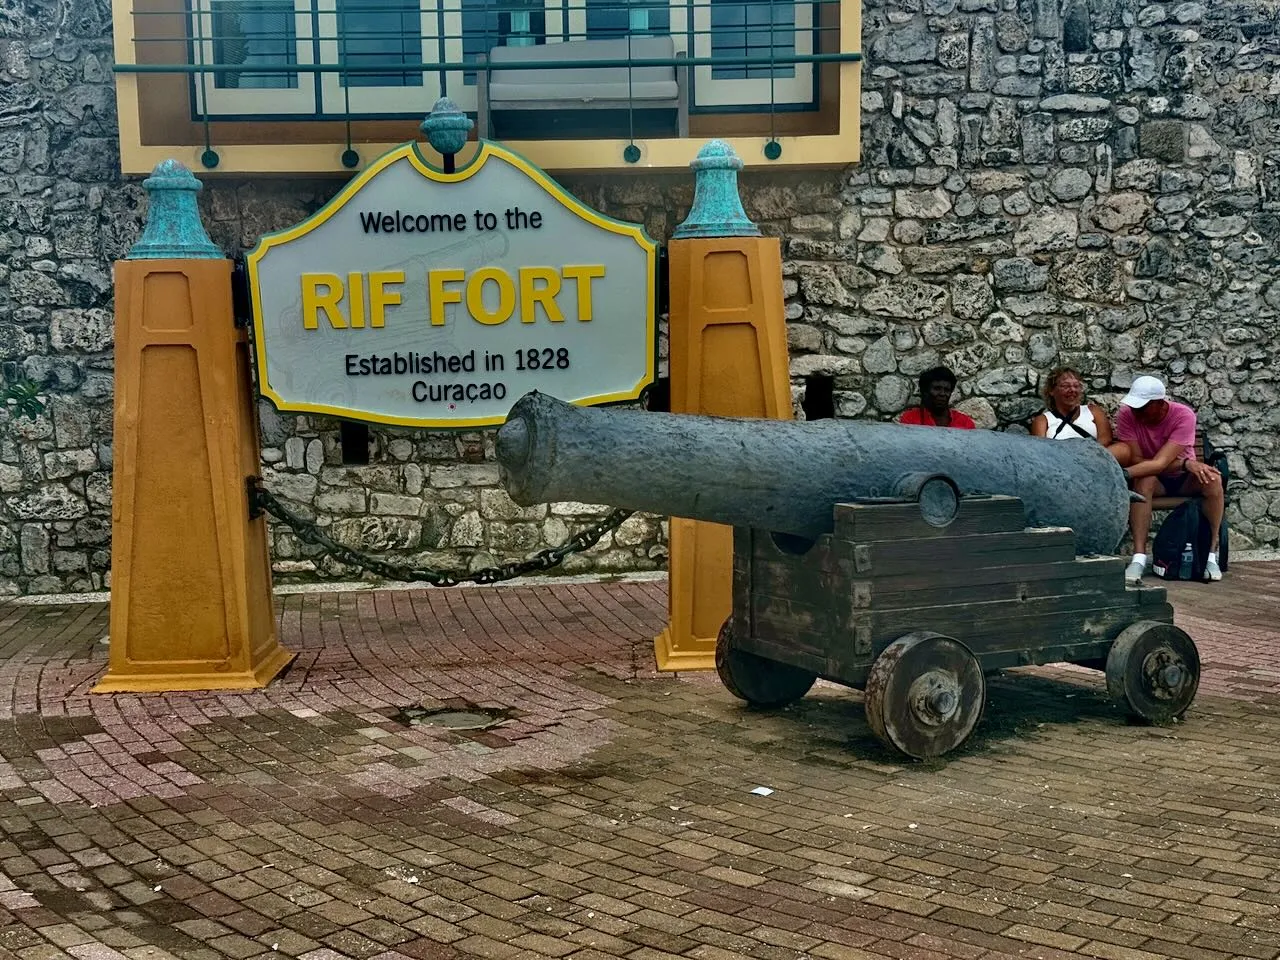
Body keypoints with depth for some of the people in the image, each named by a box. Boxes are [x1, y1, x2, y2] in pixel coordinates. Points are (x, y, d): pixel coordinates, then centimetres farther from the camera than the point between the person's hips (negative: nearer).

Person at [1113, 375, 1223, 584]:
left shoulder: (1183, 416, -25)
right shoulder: (1127, 415, -19)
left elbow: (1159, 463, -34)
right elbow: (1136, 460, -22)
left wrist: (1120, 474, -48)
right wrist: (1184, 463, -31)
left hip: (1183, 479, 0)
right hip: (1155, 481, 0)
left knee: (1212, 479, -31)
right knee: (1144, 480, -34)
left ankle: (1211, 555, -23)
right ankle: (1139, 557, -38)